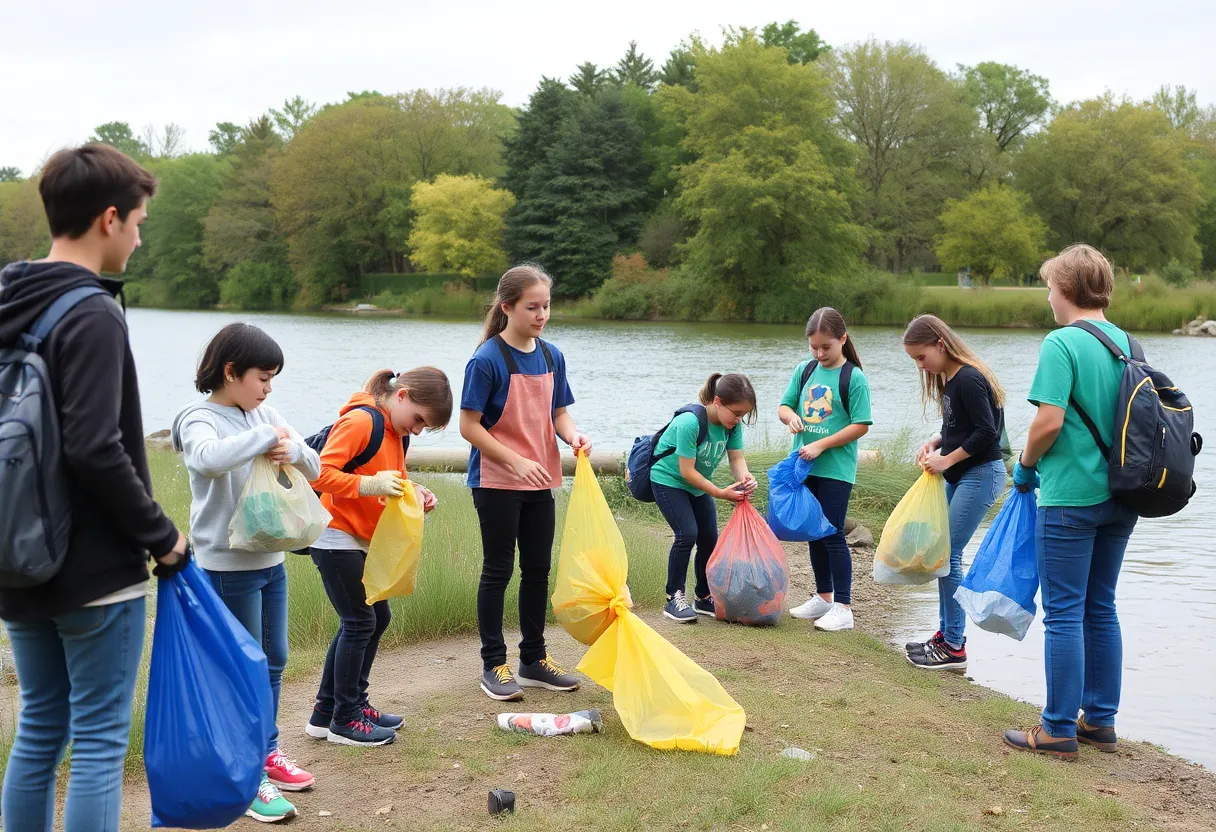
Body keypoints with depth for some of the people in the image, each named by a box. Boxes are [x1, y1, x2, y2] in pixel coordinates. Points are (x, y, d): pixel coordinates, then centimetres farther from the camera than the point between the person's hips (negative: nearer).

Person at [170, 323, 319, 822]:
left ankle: (266, 754, 33)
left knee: (273, 662, 17)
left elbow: (314, 468, 6)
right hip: (228, 568, -7)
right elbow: (210, 457, -37)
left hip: (271, 560, 7)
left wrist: (293, 450, -16)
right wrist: (265, 438, -25)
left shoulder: (264, 414, 7)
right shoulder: (199, 419, -13)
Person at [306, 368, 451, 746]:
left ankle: (327, 711, 23)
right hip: (337, 539, -10)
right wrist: (369, 484, -34)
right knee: (359, 622, -4)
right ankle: (344, 720, 8)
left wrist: (414, 495, -2)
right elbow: (321, 473, -25)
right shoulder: (360, 421, -18)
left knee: (376, 618, 13)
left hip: (363, 542, 10)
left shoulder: (393, 430, 12)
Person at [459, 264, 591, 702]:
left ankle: (535, 660, 26)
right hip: (496, 482, -6)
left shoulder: (552, 356, 4)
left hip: (539, 482, 6)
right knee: (498, 571, 3)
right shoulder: (487, 360, -15)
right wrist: (516, 462, -21)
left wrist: (572, 435, -10)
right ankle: (494, 665, 14)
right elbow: (469, 425, -15)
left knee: (538, 570, 13)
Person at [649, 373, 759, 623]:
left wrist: (744, 478, -32)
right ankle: (674, 598, -8)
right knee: (687, 534, -19)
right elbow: (687, 471, -29)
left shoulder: (732, 423, -12)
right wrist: (721, 493, -29)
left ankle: (705, 598, 20)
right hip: (669, 480, -7)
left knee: (709, 538, 5)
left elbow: (736, 458, -9)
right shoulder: (689, 422, -32)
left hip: (697, 484, 7)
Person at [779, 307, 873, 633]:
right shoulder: (805, 370, 7)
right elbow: (784, 406, 12)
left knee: (833, 535, -5)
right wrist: (791, 416, -12)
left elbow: (861, 425, -12)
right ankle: (823, 597, 27)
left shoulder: (854, 378, -9)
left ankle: (843, 607, 1)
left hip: (836, 469, -6)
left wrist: (821, 445, -17)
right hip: (804, 466, 6)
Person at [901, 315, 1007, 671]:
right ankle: (946, 634, 21)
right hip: (958, 476, 10)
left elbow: (986, 432, -21)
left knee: (949, 555, -9)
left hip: (980, 474, -10)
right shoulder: (948, 379, 11)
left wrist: (946, 459, -15)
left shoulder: (968, 379, -18)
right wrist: (934, 443, 4)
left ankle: (954, 648, -3)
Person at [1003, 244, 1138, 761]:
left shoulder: (1062, 344, -14)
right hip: (1120, 496, 7)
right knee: (1101, 608, 16)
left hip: (1070, 496, -7)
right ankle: (1101, 720, 23)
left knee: (1064, 613, 0)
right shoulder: (1128, 344, 8)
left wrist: (1027, 465, -3)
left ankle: (1059, 730, 6)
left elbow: (1049, 421, -20)